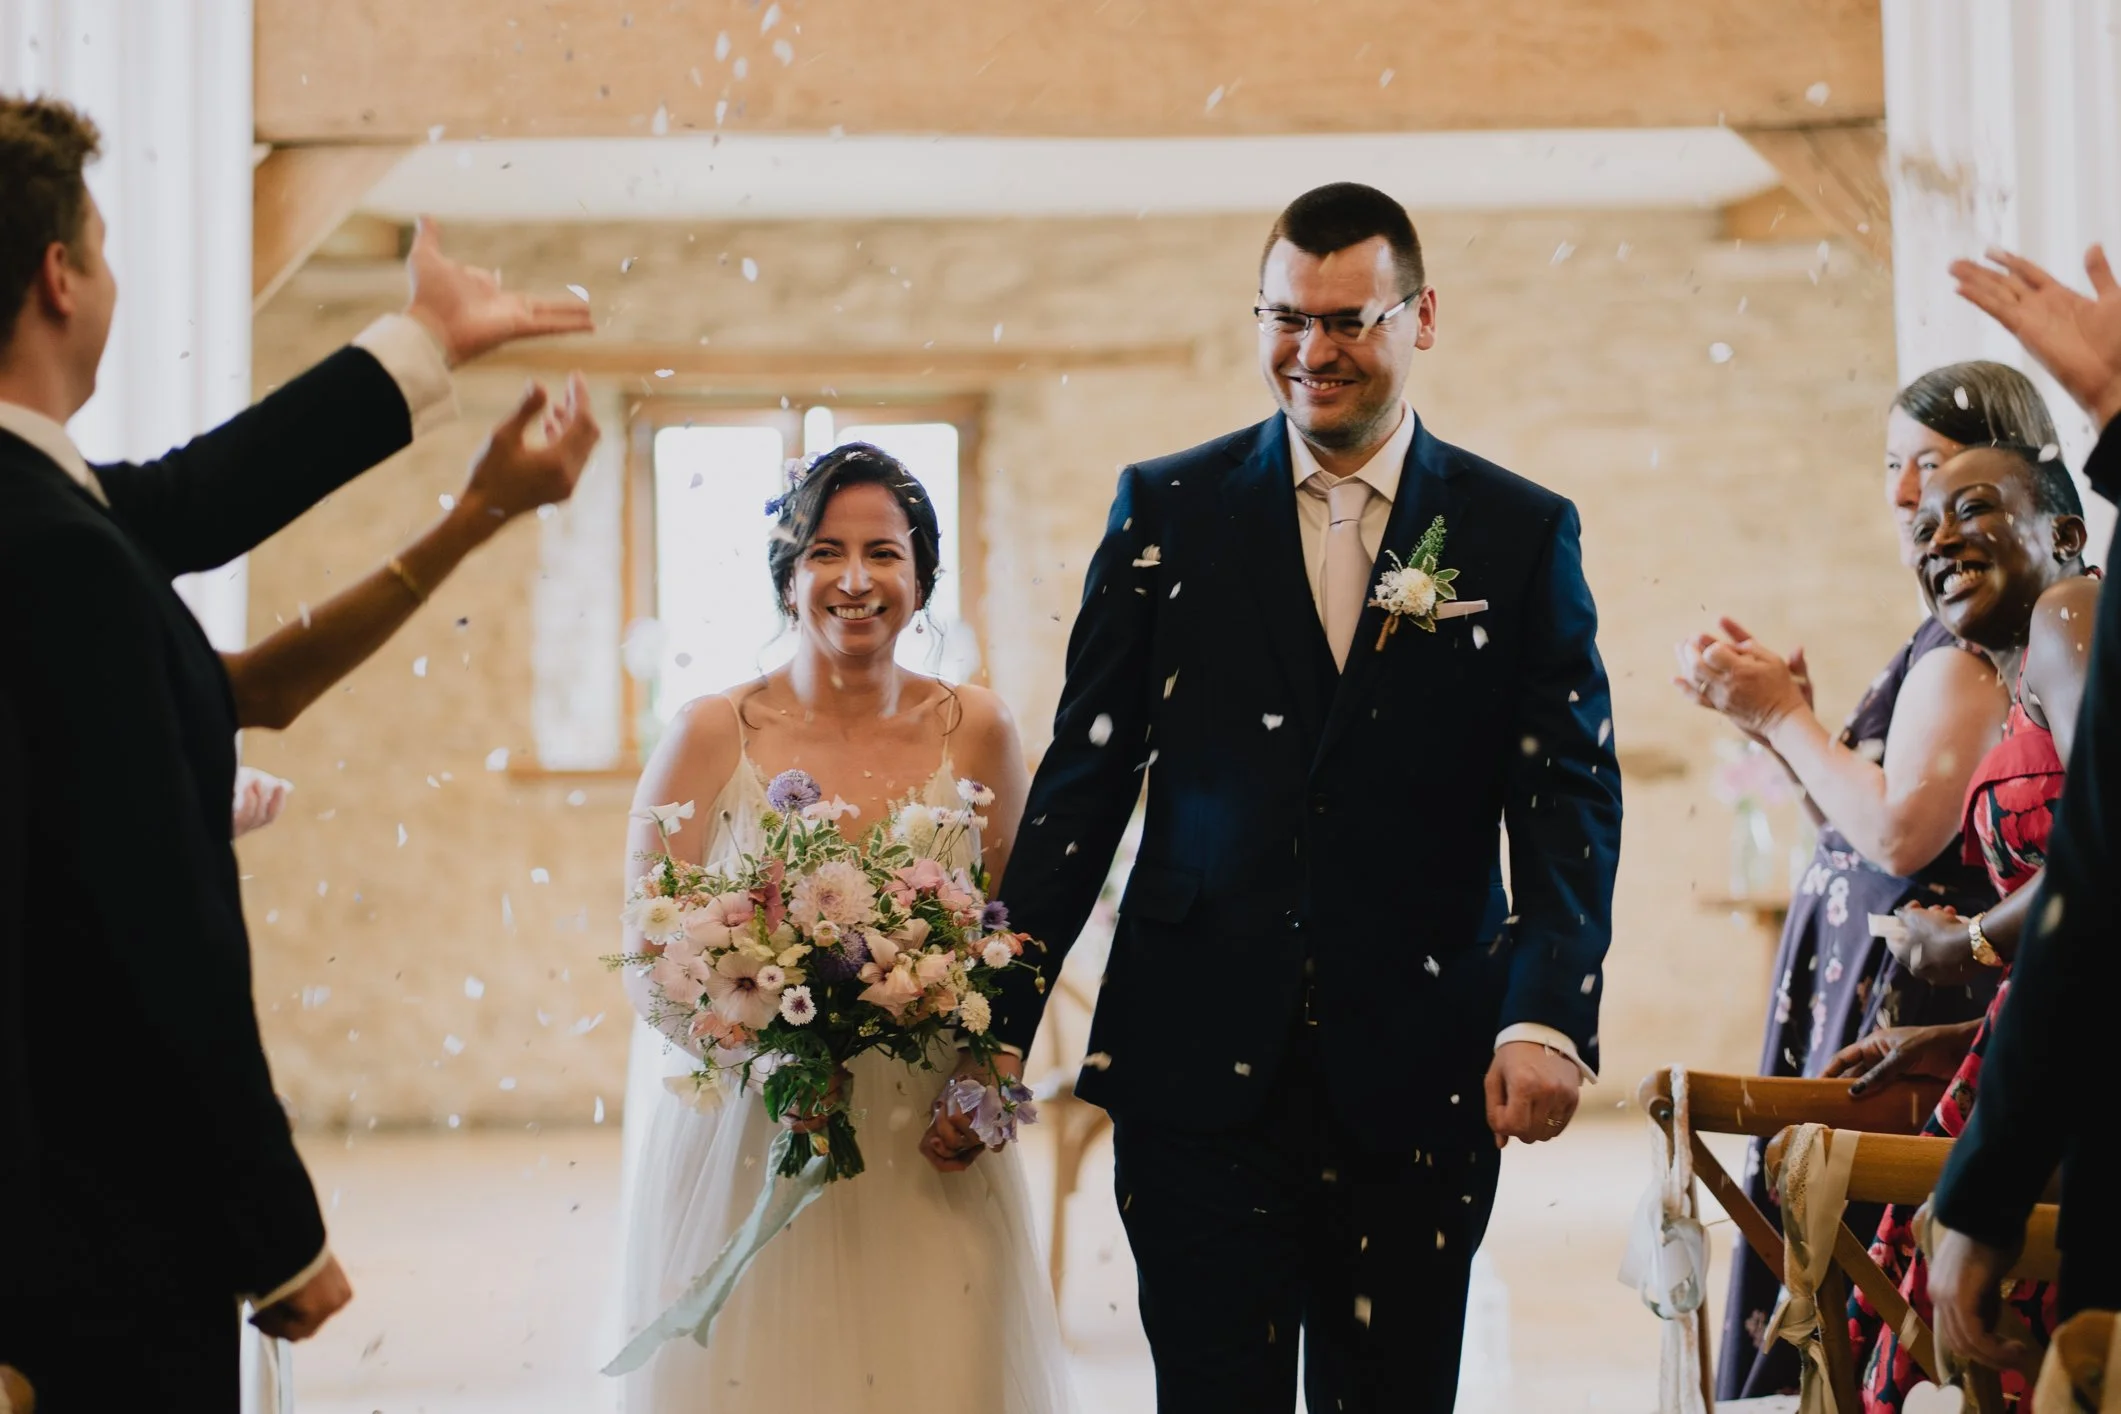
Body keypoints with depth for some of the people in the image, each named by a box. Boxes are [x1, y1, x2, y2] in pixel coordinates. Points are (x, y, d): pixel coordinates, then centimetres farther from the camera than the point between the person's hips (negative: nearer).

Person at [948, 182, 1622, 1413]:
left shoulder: (1524, 535, 5)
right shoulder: (1167, 511, 6)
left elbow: (1570, 797, 0)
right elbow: (1083, 781, 6)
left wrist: (1549, 1018, -16)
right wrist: (1001, 1023, 2)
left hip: (1417, 1082, 0)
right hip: (1199, 1069, 0)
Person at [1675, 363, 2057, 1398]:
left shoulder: (1974, 641, -14)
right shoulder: (1957, 633, 17)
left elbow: (1901, 833, -22)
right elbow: (1864, 827, 17)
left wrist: (1785, 715, -12)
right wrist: (1776, 717, 5)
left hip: (1914, 993, -10)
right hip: (1875, 977, 10)